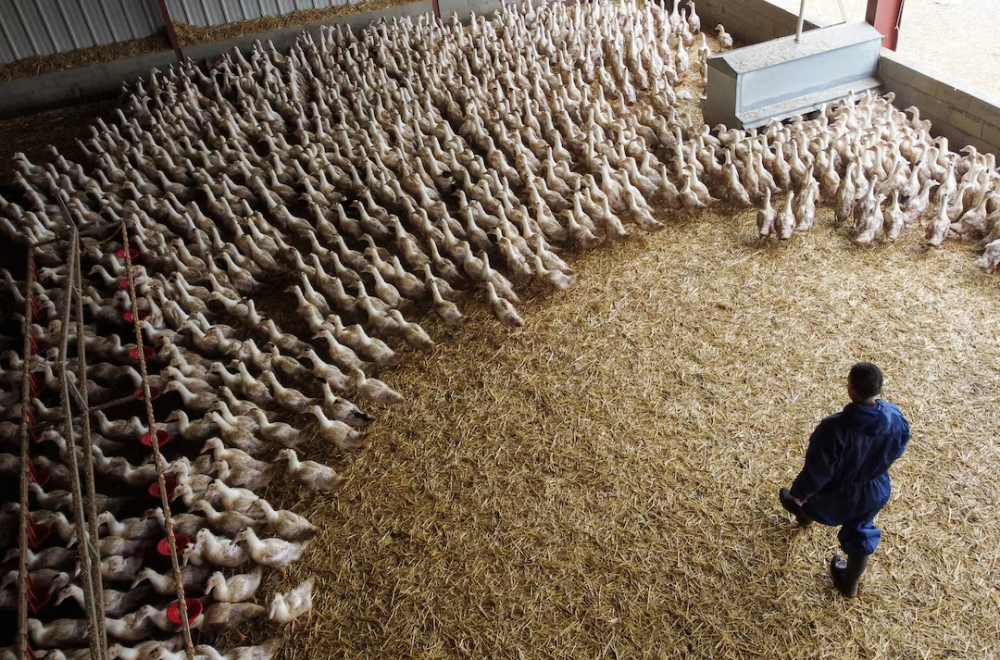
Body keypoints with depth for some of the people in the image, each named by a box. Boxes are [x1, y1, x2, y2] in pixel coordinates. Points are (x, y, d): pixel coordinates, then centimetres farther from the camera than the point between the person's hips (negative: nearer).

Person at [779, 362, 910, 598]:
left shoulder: (835, 428, -41)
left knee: (809, 495, 32)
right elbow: (898, 448, -1)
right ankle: (850, 584, 53)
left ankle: (803, 513, 70)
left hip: (838, 495, -4)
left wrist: (799, 491, -9)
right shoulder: (894, 417, -24)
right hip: (876, 492, 4)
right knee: (861, 533, 29)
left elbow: (817, 470, -28)